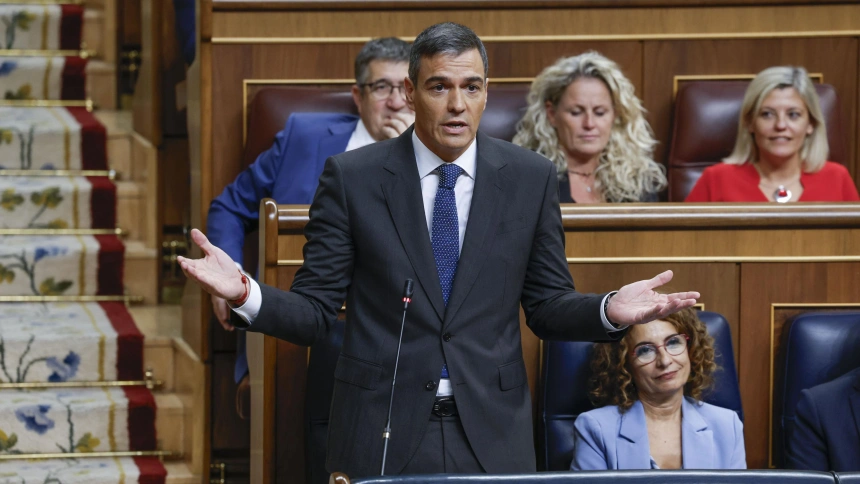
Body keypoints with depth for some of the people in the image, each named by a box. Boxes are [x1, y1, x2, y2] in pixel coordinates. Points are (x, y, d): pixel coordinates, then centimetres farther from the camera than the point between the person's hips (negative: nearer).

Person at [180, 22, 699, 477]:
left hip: (492, 432, 1)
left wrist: (610, 310, -11)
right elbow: (314, 312, 0)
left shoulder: (531, 178, 5)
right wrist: (246, 294, -19)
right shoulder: (352, 176, 0)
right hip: (382, 431, -1)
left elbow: (548, 306, 9)